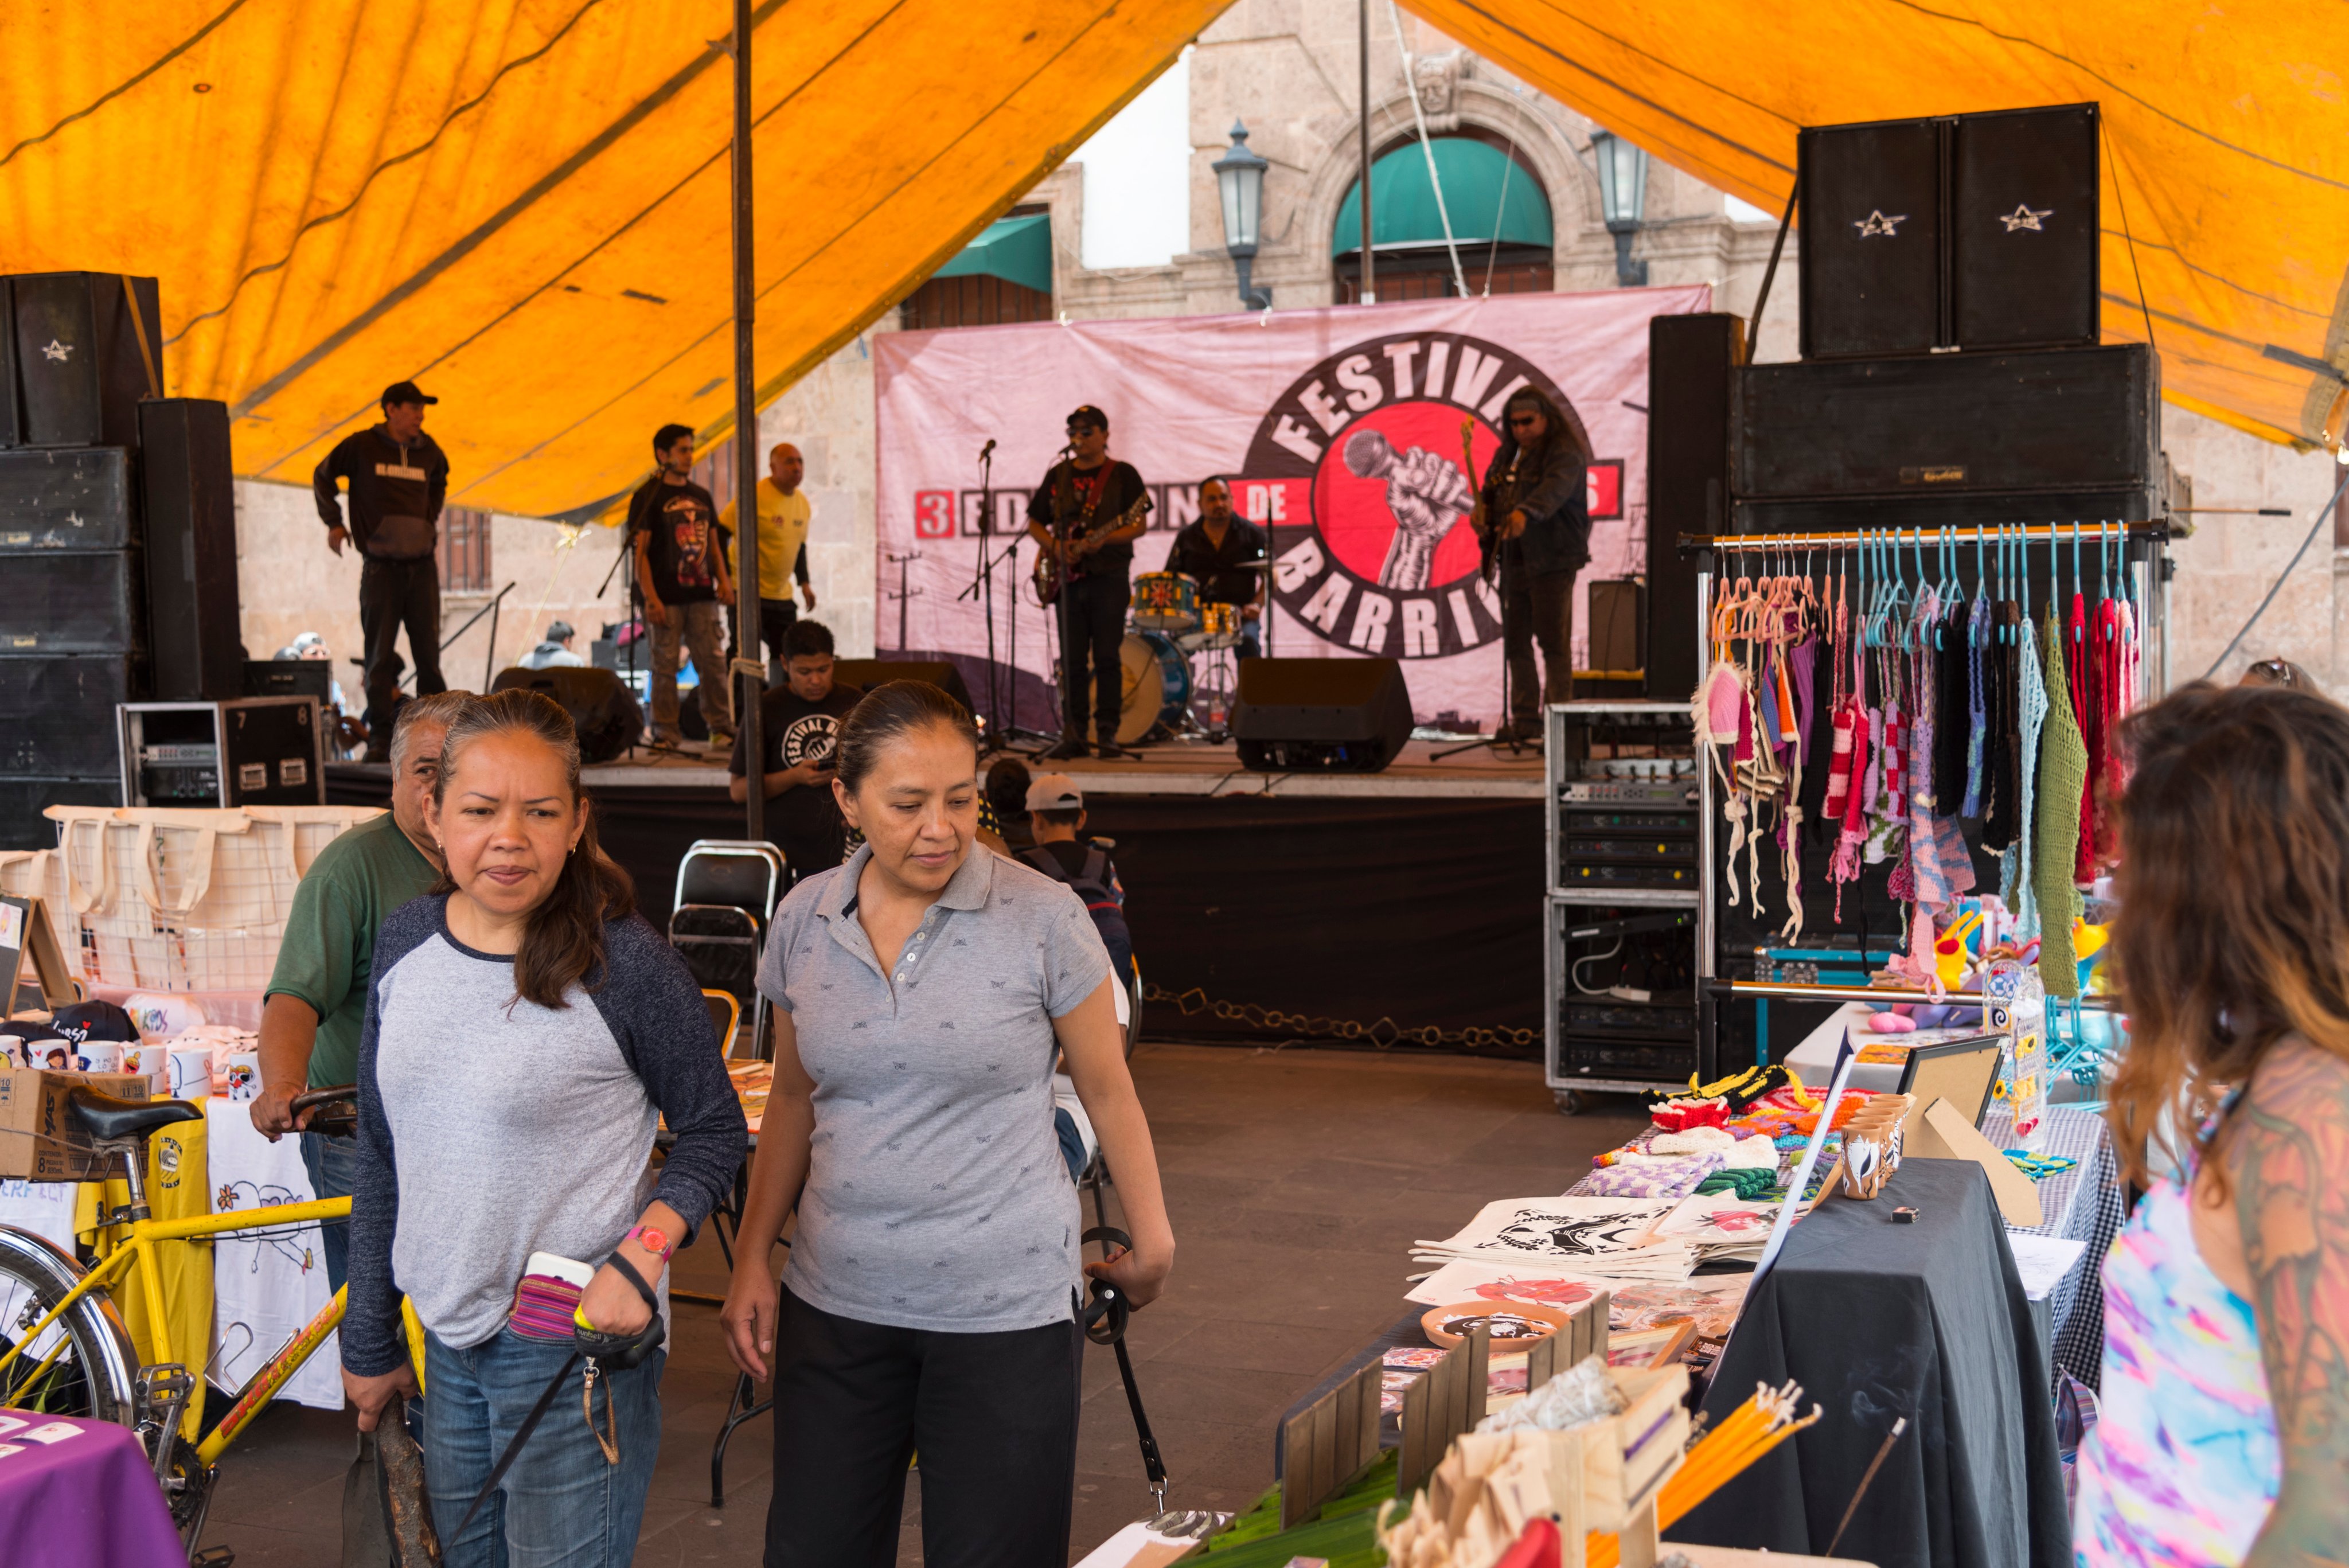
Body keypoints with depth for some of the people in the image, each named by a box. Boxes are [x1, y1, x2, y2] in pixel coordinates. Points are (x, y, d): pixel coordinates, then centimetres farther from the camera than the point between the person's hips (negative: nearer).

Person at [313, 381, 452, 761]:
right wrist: (334, 522, 8)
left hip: (422, 564, 3)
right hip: (381, 566, -3)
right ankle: (380, 736, 3)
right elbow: (323, 476, 13)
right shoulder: (361, 446, -1)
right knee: (380, 654, -1)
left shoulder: (429, 451, 9)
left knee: (428, 651, 3)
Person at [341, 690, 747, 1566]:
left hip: (575, 1339, -5)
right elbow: (381, 1156, 10)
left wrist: (645, 1249, -22)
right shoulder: (407, 942, 2)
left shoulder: (625, 962, -15)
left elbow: (715, 1130, -4)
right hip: (449, 1335, 6)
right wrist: (370, 1343, 12)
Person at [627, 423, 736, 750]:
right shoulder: (648, 497, -1)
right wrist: (650, 597, -13)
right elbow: (641, 551, -6)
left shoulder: (701, 496, 16)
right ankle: (666, 733, 5)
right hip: (667, 597, -4)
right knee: (665, 665, -1)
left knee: (714, 661, 1)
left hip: (702, 594, 5)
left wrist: (723, 580, 6)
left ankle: (721, 727, 8)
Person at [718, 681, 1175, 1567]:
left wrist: (1151, 1245, 8)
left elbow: (1107, 1091, 1)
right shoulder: (804, 921, 1)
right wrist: (751, 1261, 9)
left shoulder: (1042, 917, -9)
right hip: (837, 1301, 3)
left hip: (1007, 1310, -3)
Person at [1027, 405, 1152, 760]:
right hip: (1069, 577, 4)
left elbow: (1138, 526, -3)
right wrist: (1055, 547, -3)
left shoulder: (1123, 474, 3)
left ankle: (1107, 733, -3)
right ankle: (1073, 734, 6)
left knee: (1107, 657, -7)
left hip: (1109, 575, -3)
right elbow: (1034, 523, 16)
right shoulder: (1058, 475, 14)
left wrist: (1102, 540, -19)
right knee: (1072, 660, 3)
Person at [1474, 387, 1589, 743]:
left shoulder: (1564, 454, -9)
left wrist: (1524, 513, -46)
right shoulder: (1507, 454, 16)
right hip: (1514, 562, 8)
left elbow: (1554, 490, -28)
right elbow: (1491, 492, 25)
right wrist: (1483, 517, 2)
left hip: (1552, 561, -8)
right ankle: (1525, 721, 14)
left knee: (1554, 642, -8)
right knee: (1515, 643, 8)